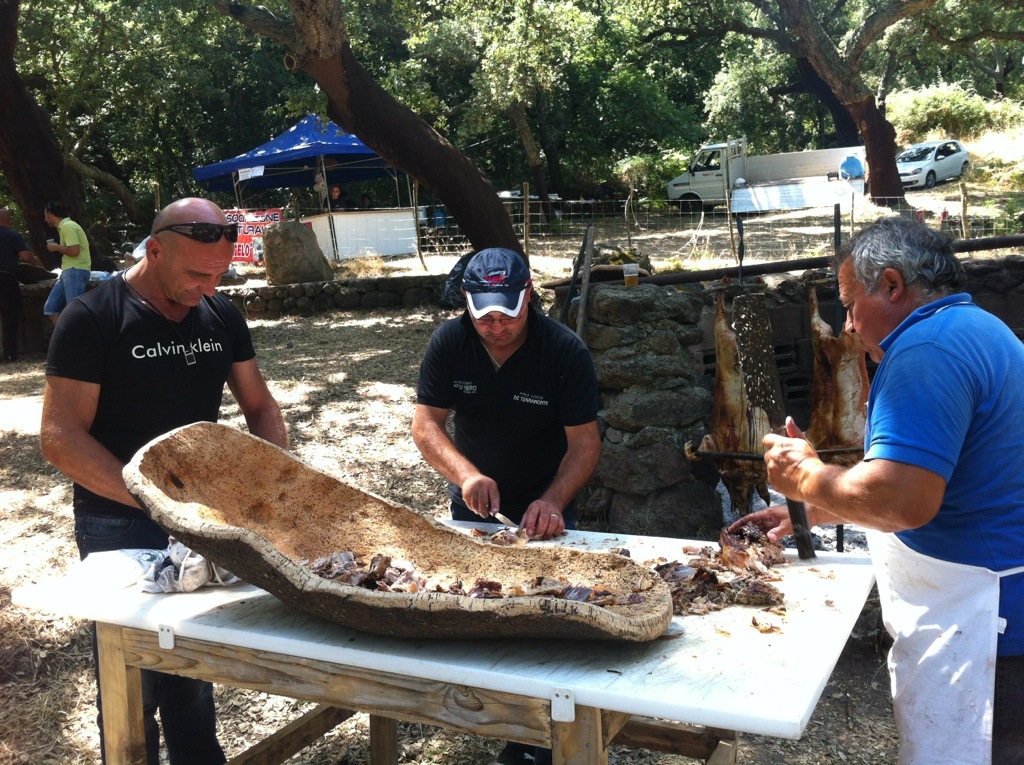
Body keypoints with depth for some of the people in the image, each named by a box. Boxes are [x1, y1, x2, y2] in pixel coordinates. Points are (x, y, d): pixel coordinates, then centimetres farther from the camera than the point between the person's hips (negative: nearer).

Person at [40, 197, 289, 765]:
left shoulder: (221, 316, 2)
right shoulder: (92, 319, -14)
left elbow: (260, 406, 10)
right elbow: (59, 437, -19)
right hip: (120, 529, -5)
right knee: (136, 682, 6)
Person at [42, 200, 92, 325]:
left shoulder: (67, 226, -11)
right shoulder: (65, 226, 20)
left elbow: (74, 251, -21)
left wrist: (56, 247, -7)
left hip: (75, 271, -11)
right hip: (69, 272, 11)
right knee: (50, 308, 8)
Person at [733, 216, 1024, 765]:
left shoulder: (927, 349, -21)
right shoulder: (976, 329, 14)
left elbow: (902, 499, -31)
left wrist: (806, 477, -14)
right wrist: (809, 511, 20)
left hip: (976, 623, -10)